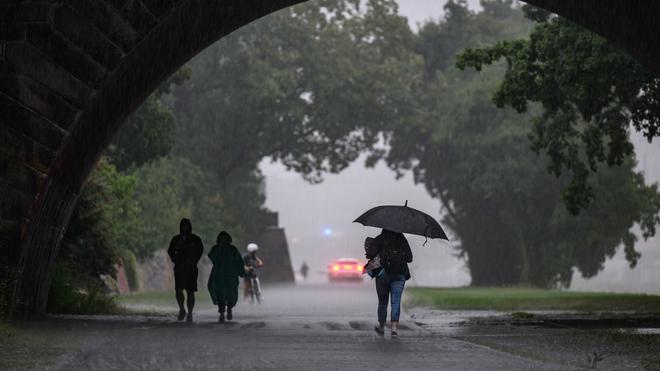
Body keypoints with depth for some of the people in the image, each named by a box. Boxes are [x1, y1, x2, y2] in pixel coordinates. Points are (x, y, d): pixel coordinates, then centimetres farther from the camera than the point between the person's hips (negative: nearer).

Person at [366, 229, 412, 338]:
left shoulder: (380, 239, -3)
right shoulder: (402, 239, 5)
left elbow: (370, 254, -11)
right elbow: (409, 258, 8)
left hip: (383, 273, -1)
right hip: (399, 275, 1)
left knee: (382, 301, 13)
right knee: (396, 301, -3)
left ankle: (381, 326, 24)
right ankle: (394, 327, -19)